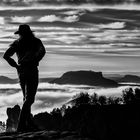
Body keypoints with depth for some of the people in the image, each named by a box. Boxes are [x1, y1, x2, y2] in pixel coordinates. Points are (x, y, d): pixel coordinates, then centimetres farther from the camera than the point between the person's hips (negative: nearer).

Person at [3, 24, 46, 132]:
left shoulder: (17, 43, 10)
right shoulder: (36, 41, 2)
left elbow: (6, 55, 2)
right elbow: (42, 51, -18)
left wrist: (16, 66, 6)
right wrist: (35, 62, -8)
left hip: (21, 72, 5)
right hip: (32, 71, -4)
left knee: (26, 98, 17)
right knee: (29, 99, -6)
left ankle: (29, 123, 19)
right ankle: (21, 125, -15)